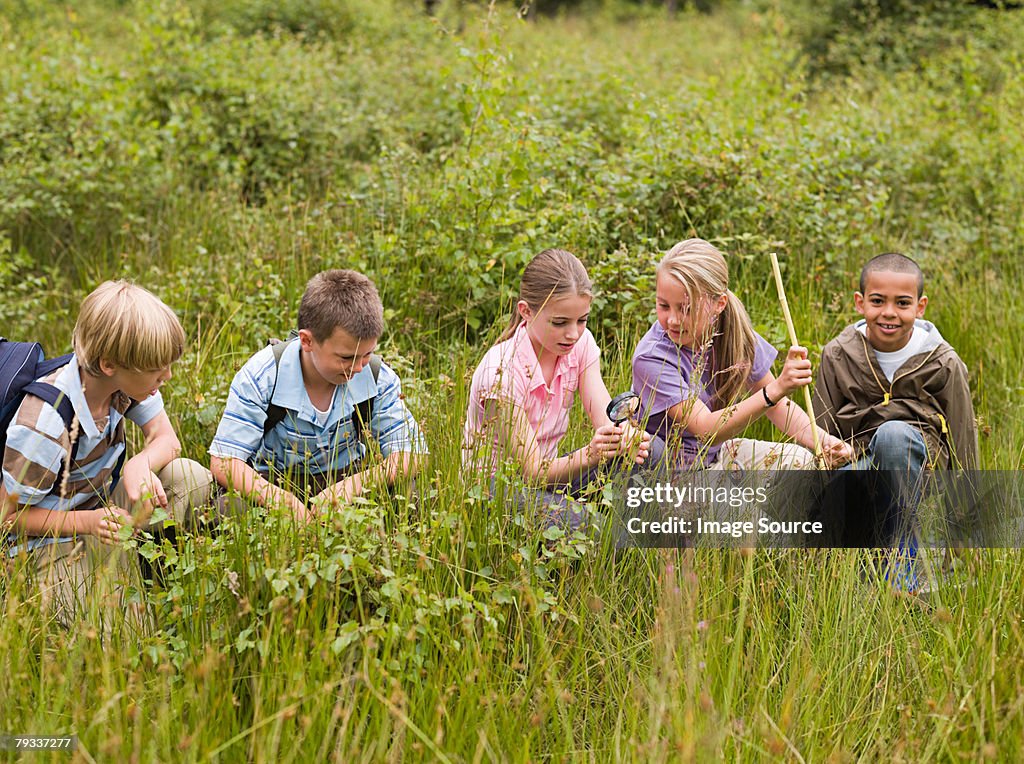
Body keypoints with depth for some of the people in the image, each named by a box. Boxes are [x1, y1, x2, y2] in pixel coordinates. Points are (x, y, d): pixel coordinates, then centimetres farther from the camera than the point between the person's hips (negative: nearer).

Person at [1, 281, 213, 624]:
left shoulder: (127, 380, -13)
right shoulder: (43, 424, -31)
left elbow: (166, 439, -3)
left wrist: (140, 466, -27)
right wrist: (88, 521, -32)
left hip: (102, 508, 7)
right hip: (49, 538, -7)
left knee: (190, 477, -15)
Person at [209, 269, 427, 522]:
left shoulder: (378, 379, -13)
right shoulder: (261, 377, -21)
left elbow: (412, 454, -14)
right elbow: (223, 462, -23)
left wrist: (357, 483, -35)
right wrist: (283, 501, -41)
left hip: (344, 475, 2)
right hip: (273, 481, -2)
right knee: (230, 507, -35)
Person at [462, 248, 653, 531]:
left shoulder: (580, 344, -4)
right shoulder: (502, 371, -25)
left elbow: (605, 415, -15)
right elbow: (531, 471, -26)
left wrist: (625, 435, -40)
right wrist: (589, 455, -45)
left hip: (548, 470, 7)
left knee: (645, 452, -16)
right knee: (579, 522, -37)